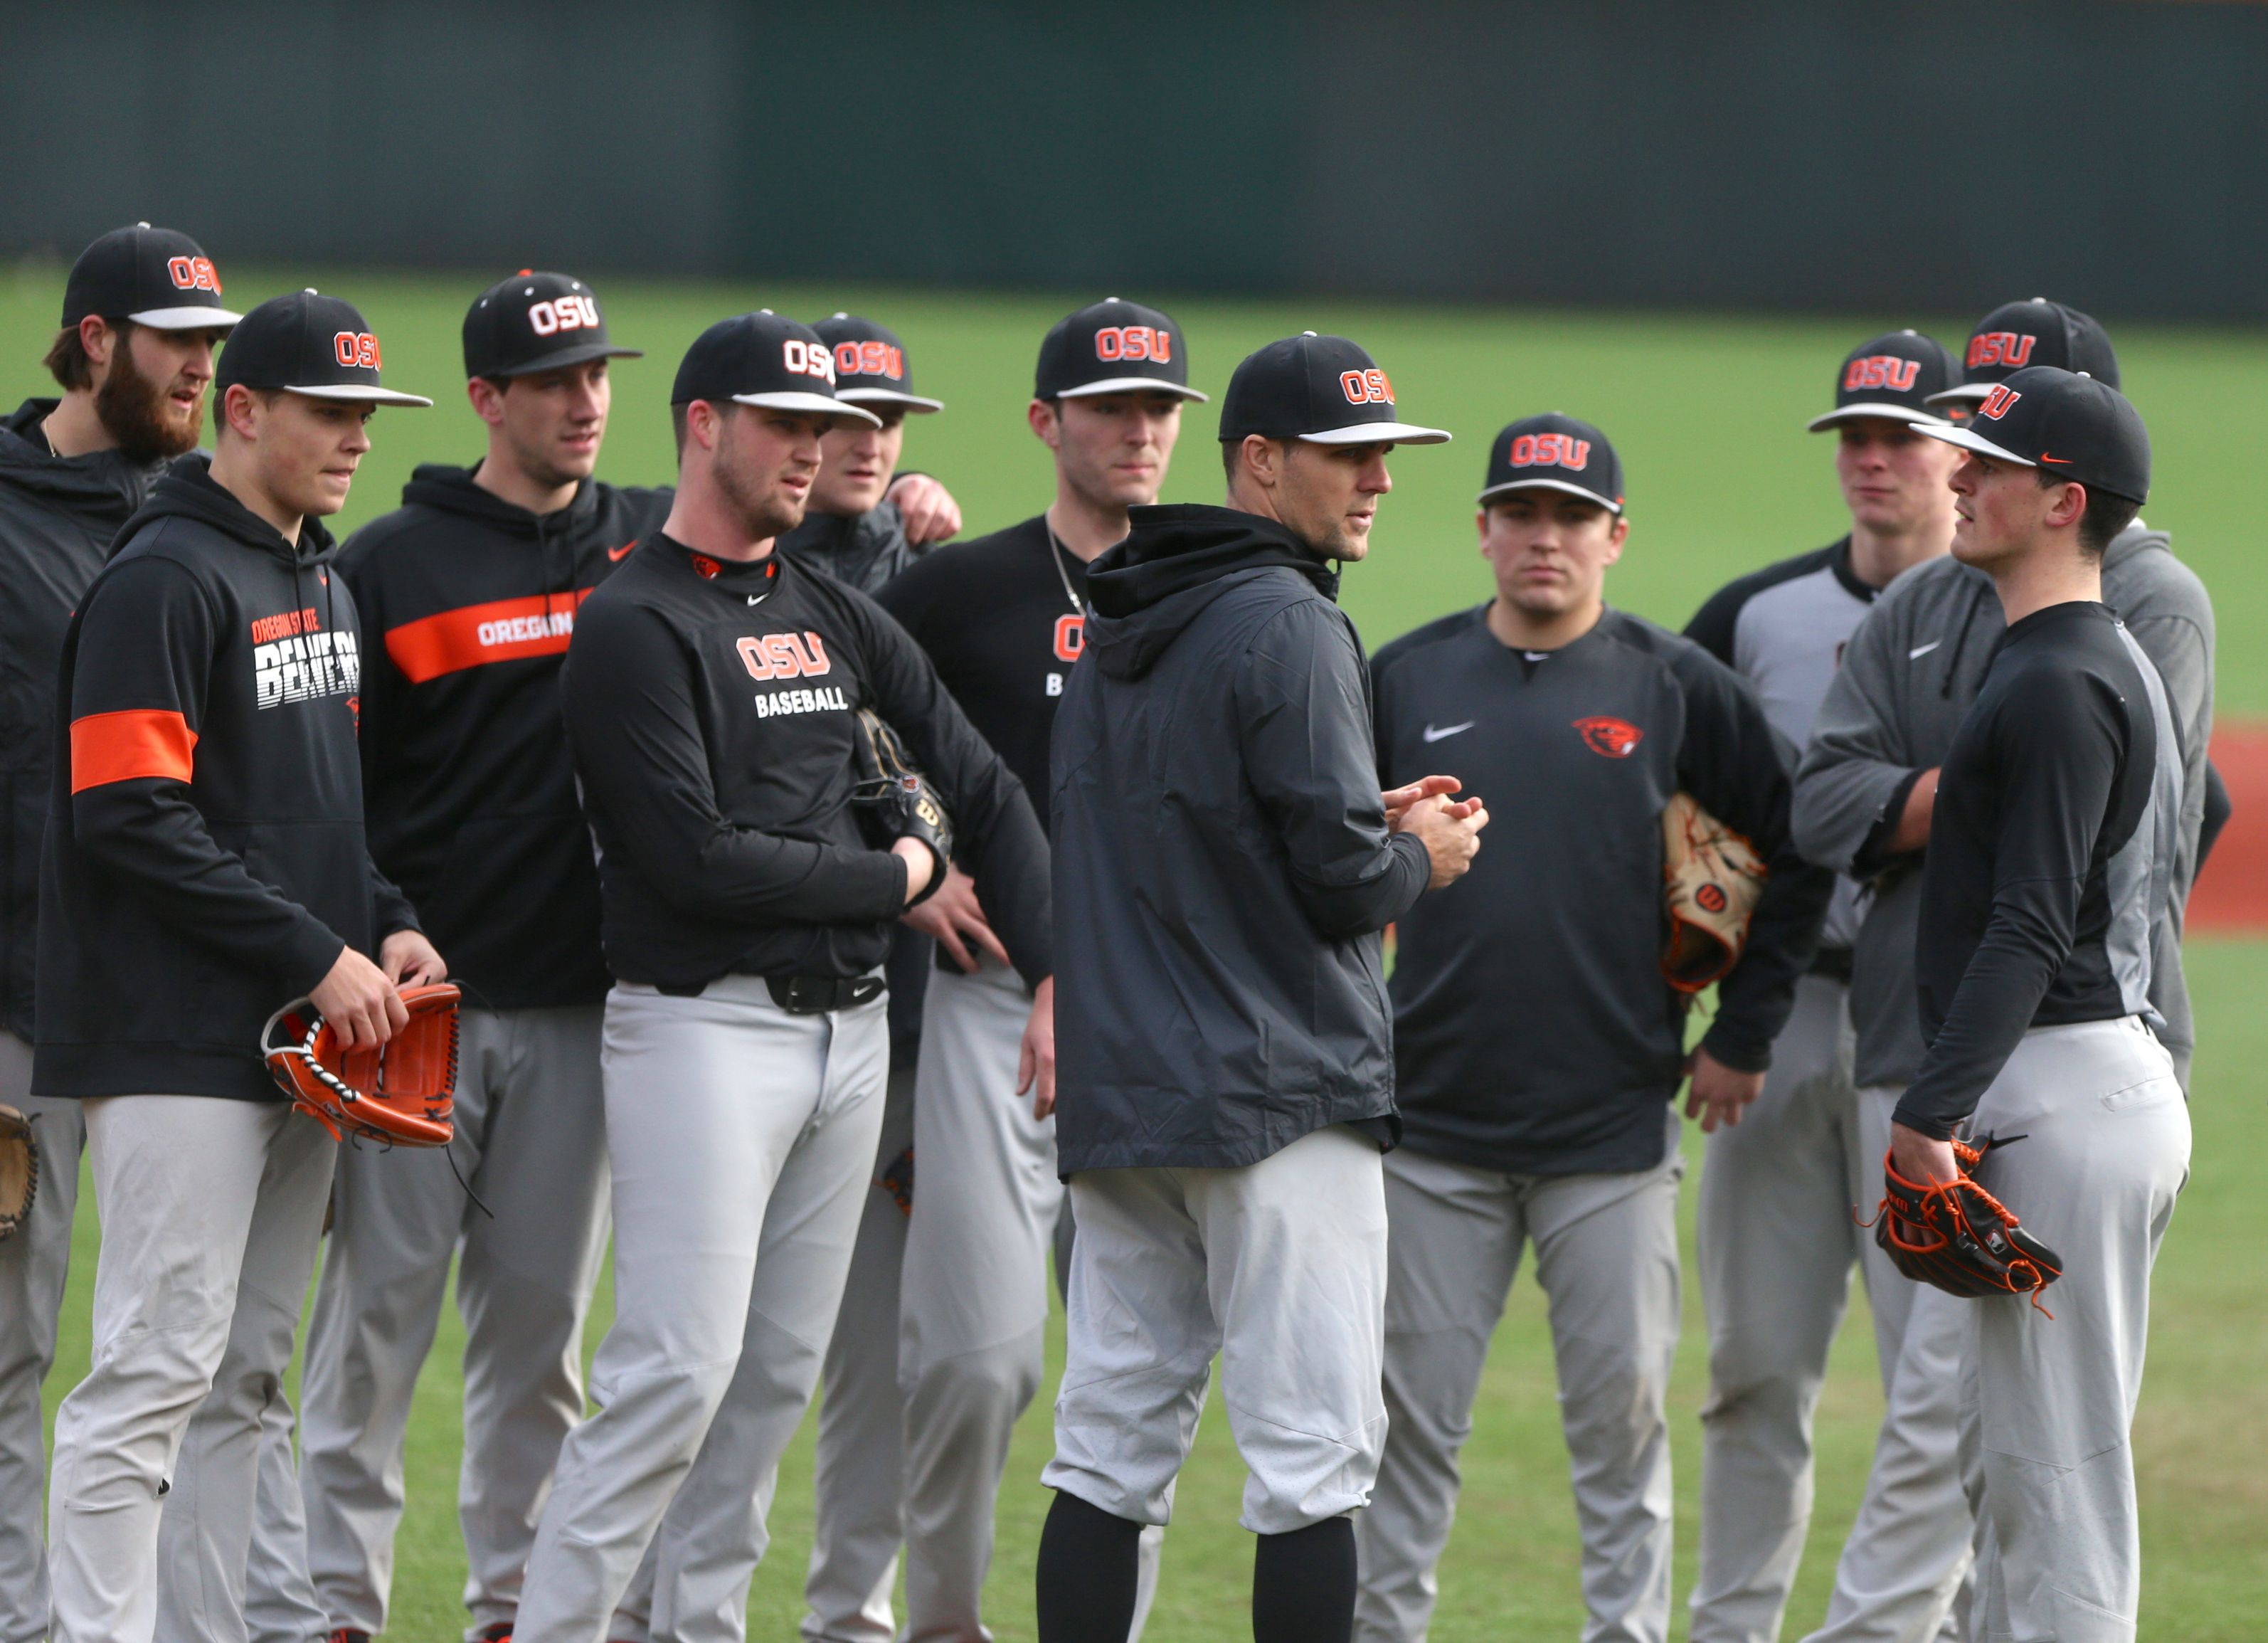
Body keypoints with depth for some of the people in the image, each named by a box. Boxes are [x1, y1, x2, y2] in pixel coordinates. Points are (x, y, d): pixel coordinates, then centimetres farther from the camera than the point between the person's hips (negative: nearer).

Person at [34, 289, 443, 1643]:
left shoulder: (327, 583, 18)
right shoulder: (167, 580, -12)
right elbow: (132, 818, -18)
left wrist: (387, 922, 7)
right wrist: (315, 954, -18)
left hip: (301, 1041, 9)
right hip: (184, 1044, -9)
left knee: (246, 1374, 11)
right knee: (160, 1366, -11)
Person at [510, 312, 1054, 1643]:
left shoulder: (838, 617, 14)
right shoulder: (636, 626, -9)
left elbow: (986, 791, 16)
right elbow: (692, 857, -17)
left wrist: (1053, 973, 5)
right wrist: (891, 880, -6)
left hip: (848, 1025, 8)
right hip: (706, 1024, -8)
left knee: (782, 1368, 9)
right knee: (679, 1367, -13)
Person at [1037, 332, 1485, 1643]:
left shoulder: (1118, 628, 16)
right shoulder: (1288, 626, -12)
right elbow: (1339, 883, -16)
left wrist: (1362, 825, 18)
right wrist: (1420, 857, 5)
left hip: (1117, 1097, 8)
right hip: (1277, 1096, -8)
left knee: (1110, 1457, 8)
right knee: (1313, 1457, -5)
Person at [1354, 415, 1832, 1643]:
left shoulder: (1677, 687, 2)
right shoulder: (1406, 678, 6)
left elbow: (1798, 851, 6)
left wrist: (1745, 1036, 4)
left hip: (1613, 1128, -1)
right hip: (1433, 1124, 1)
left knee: (1622, 1415, 1)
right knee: (1411, 1415, 2)